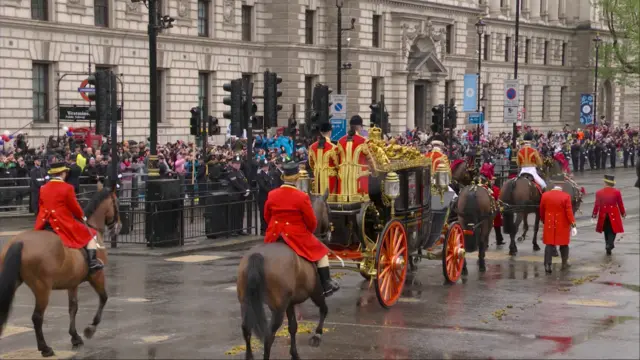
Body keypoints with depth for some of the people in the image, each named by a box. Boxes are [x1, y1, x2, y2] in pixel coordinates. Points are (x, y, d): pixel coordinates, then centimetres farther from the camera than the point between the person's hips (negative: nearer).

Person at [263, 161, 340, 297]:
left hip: (274, 235, 4)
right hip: (297, 236, -4)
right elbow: (311, 222, -9)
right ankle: (326, 285, 12)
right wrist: (309, 232, 12)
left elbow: (267, 217, 9)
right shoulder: (302, 197, -16)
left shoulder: (272, 194, -3)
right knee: (321, 253, 13)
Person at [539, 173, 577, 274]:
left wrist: (544, 221, 20)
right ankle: (565, 263, 26)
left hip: (549, 224, 2)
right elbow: (569, 212, -14)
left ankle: (547, 265, -7)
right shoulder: (566, 196, -12)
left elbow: (542, 211, 6)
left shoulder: (545, 195, -3)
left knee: (549, 244, 3)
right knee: (564, 244, 15)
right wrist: (573, 225, -10)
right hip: (563, 225, -2)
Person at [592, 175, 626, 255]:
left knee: (607, 232, 17)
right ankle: (609, 246, -14)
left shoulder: (599, 193, -8)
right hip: (614, 215, -1)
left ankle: (608, 245, 24)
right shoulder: (617, 192, -9)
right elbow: (620, 204, -1)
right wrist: (623, 214, 13)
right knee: (612, 232, 6)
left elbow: (597, 205, -3)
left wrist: (594, 215, 7)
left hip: (603, 215, 1)